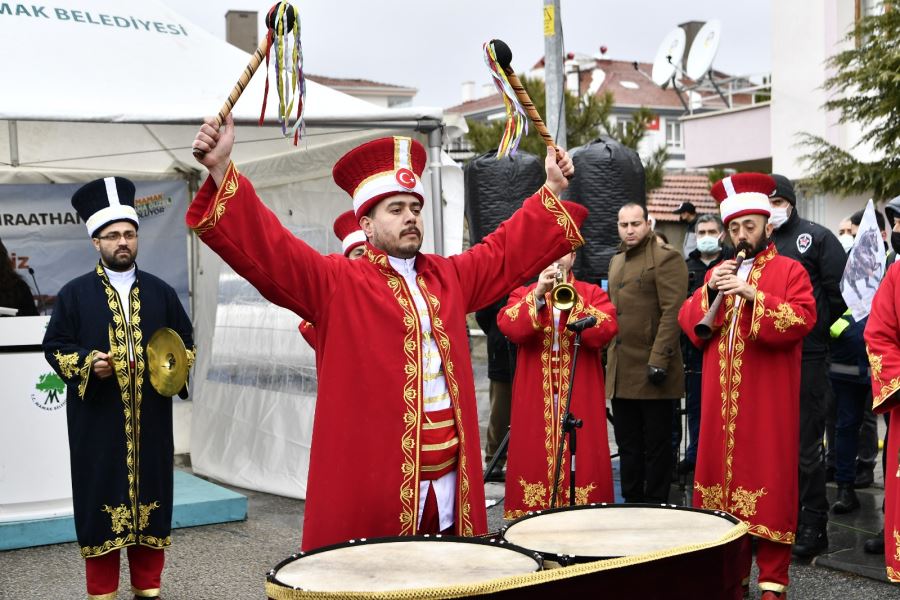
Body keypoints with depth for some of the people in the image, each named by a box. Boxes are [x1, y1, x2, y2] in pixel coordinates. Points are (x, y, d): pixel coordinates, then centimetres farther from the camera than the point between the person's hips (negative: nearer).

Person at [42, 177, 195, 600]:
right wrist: (87, 362, -15)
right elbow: (54, 346, 3)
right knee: (101, 500, 0)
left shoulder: (161, 292, 9)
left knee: (151, 495, 6)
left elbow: (186, 342, 16)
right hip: (97, 419, -2)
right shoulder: (74, 294, 3)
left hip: (150, 419, 2)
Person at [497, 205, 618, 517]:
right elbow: (510, 328, -9)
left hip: (580, 402, 0)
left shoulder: (593, 294, 9)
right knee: (536, 460, -1)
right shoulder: (523, 295, 11)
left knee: (581, 462, -2)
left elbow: (604, 331, -10)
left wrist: (571, 300, -17)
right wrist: (538, 295, -18)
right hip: (535, 402, 1)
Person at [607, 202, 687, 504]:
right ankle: (631, 502, 22)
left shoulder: (666, 258, -8)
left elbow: (672, 312, -15)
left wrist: (659, 360, -20)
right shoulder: (617, 261, 18)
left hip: (651, 370, -8)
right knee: (628, 445, 13)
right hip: (620, 371, 8)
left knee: (656, 444, 2)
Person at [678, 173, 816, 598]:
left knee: (767, 482, -4)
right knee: (724, 475, 6)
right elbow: (688, 323, 10)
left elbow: (802, 321, -12)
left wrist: (753, 295, -21)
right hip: (721, 401, 5)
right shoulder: (719, 272, 18)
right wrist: (709, 291, -7)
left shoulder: (789, 271, 2)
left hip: (767, 403, -5)